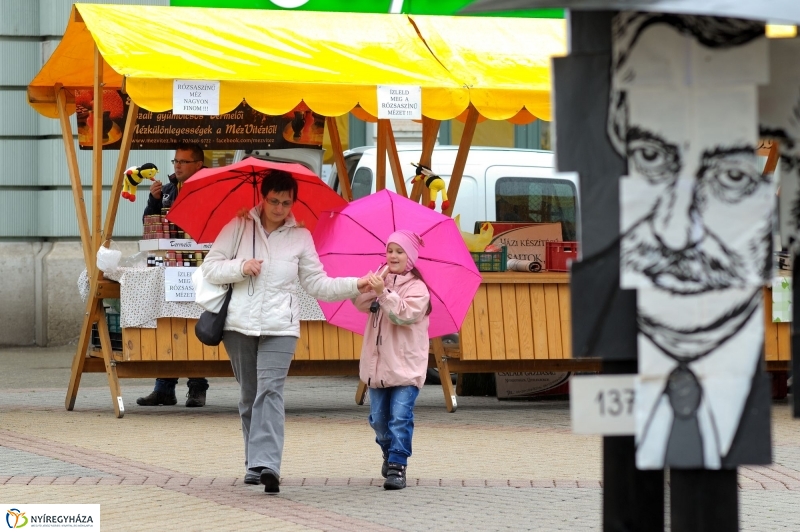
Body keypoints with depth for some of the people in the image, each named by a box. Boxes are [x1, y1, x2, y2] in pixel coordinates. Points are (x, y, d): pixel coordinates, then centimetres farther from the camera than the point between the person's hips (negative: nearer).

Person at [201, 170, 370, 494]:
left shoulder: (300, 237, 8)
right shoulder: (239, 227, 6)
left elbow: (318, 285, 9)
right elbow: (210, 268, 4)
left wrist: (355, 285, -4)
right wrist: (241, 267, -12)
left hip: (280, 327, -1)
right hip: (239, 324, 1)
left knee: (269, 391, -17)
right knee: (249, 395, 8)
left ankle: (265, 464, -27)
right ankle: (255, 462, 18)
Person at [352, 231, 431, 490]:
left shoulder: (417, 288, -6)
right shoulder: (381, 280, 10)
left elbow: (404, 314, -21)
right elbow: (361, 303, -3)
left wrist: (384, 292, -31)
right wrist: (369, 288, -24)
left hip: (406, 365, -6)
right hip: (378, 363, 6)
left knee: (400, 416, -12)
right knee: (378, 418, 11)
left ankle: (397, 466, -11)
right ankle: (389, 453, 33)